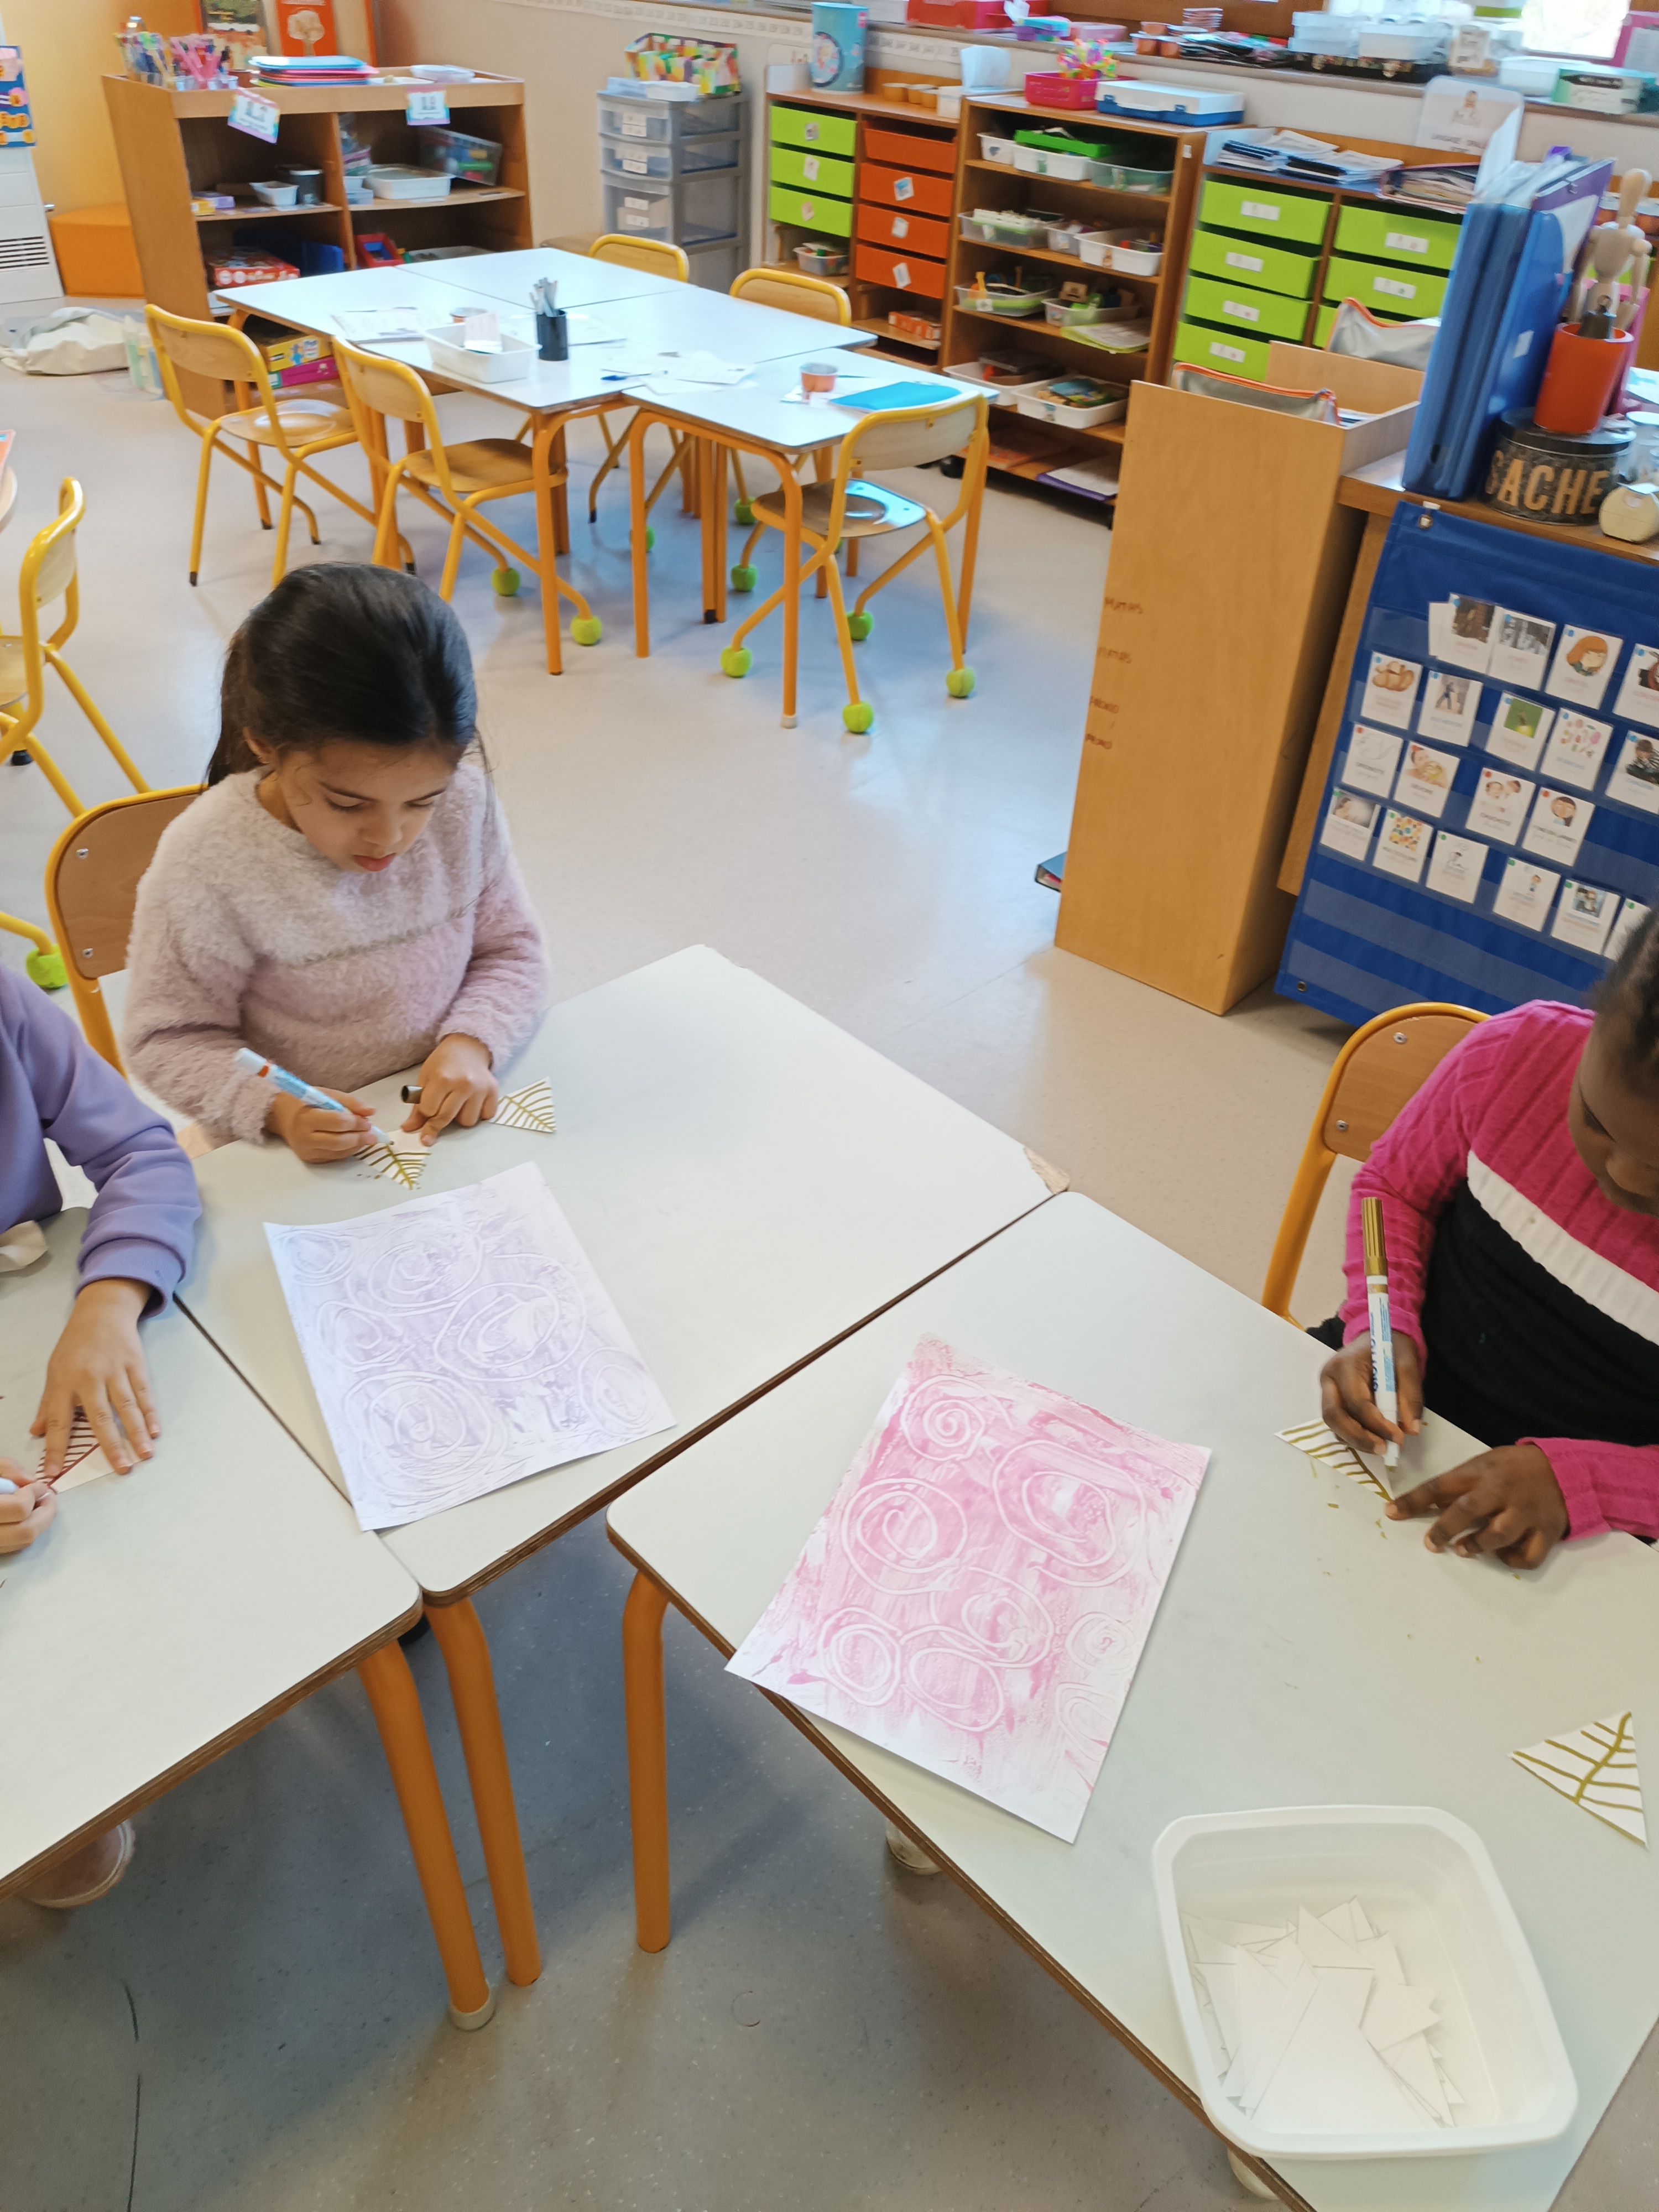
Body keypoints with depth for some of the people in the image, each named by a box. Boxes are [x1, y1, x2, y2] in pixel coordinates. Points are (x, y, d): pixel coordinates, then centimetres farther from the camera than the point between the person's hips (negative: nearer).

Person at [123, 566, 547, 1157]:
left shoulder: (465, 800, -7)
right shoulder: (206, 861, -17)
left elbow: (511, 951, 5)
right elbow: (168, 1039, -7)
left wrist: (472, 1042, -14)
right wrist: (275, 1109, -24)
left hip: (450, 1123, 2)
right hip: (295, 1157, -2)